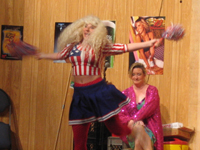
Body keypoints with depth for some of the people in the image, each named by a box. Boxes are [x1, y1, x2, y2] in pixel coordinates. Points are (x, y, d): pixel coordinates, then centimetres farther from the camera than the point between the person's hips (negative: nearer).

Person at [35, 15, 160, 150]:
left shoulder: (101, 46, -1)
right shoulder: (72, 46, 10)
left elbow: (125, 48, -5)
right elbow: (59, 55, 28)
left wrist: (148, 43, -11)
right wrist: (42, 55, 41)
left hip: (98, 91, -4)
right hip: (79, 93, 4)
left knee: (116, 129, -4)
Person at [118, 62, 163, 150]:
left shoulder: (152, 91, 11)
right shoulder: (125, 94, 16)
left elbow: (148, 108, -7)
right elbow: (120, 115, 6)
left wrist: (134, 119, -20)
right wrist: (131, 121, -17)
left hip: (149, 128, -1)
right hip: (130, 130, 1)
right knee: (138, 127, -38)